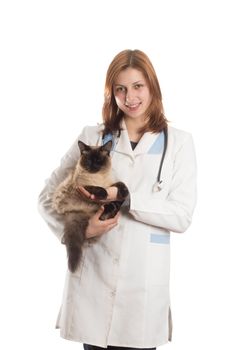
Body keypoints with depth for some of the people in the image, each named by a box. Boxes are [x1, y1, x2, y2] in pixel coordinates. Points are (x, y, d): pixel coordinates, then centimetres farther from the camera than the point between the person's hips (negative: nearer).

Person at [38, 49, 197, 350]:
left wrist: (125, 197, -16)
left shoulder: (178, 142, 2)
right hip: (93, 276, 1)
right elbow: (48, 196, 7)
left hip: (144, 280, -1)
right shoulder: (92, 136, 5)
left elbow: (182, 216, -4)